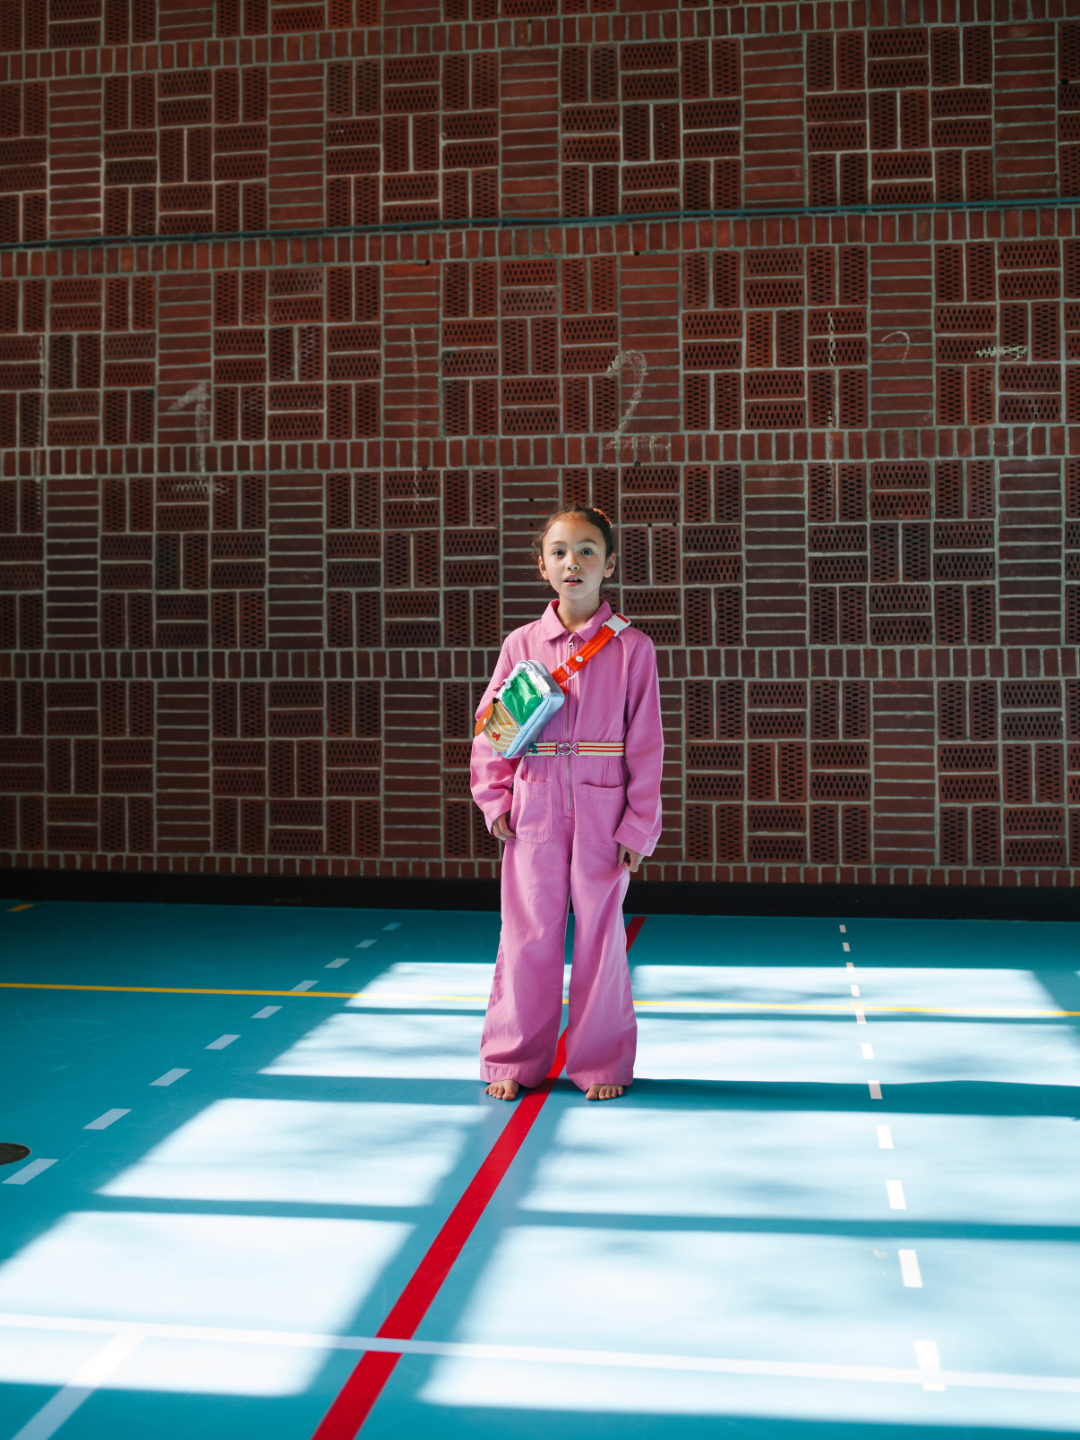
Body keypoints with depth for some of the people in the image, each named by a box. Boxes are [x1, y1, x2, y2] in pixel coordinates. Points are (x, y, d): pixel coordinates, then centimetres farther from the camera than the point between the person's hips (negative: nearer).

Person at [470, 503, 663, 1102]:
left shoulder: (631, 647, -1)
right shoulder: (521, 644, 4)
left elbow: (645, 743, -1)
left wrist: (638, 824, -5)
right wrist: (495, 800, -1)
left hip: (603, 810, -1)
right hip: (534, 809, 1)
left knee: (600, 934, 6)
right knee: (527, 934, 6)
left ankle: (602, 1062, 22)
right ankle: (514, 1059, 21)